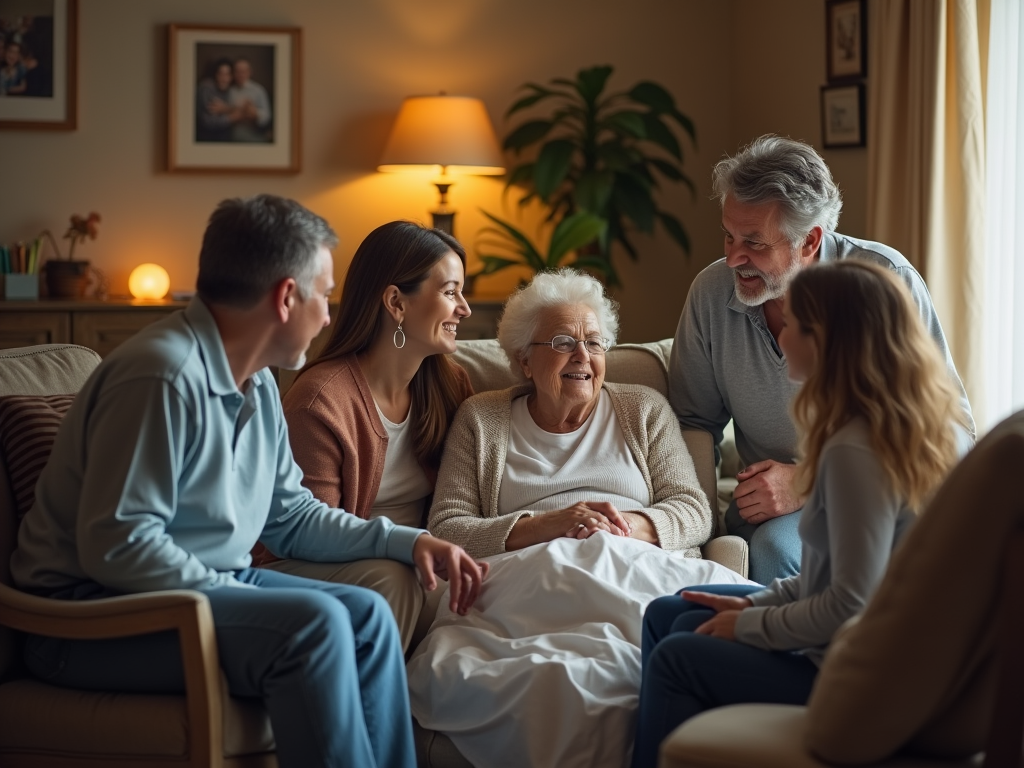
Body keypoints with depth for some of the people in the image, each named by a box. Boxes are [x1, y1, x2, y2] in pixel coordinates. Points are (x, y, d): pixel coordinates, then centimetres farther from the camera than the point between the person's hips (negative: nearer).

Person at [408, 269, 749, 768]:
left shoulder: (645, 411, 23)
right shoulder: (481, 420, 20)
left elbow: (694, 511, 13)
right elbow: (445, 530, 8)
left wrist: (634, 526, -10)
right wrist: (544, 527, -8)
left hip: (641, 568, 1)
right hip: (530, 579, -1)